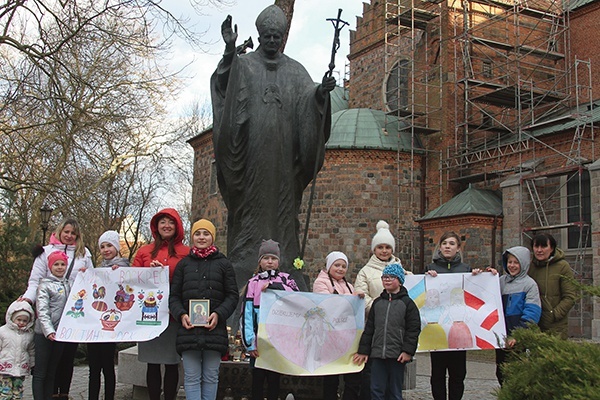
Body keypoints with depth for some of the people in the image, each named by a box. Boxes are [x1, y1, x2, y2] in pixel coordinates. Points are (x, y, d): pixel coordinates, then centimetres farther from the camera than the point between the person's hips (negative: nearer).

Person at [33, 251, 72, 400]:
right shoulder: (45, 285, -4)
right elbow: (42, 311, -14)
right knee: (40, 372, -2)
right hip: (44, 334, -6)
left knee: (52, 372, 12)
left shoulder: (68, 284, 15)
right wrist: (48, 331, -24)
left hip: (60, 334, 6)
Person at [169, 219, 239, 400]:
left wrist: (219, 314, -11)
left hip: (214, 329, -1)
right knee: (191, 377, 1)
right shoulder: (183, 264, 13)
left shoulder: (223, 264, 9)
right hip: (188, 329, 1)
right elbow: (174, 295, 10)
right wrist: (181, 314, -8)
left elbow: (232, 295, 6)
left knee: (211, 376, 5)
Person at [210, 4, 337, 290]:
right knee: (250, 206, -4)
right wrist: (229, 51, -27)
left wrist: (320, 92, -21)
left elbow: (308, 100, 2)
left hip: (283, 155, 2)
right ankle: (242, 269, -2)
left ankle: (285, 271, 2)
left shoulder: (295, 71, 16)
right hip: (251, 151, -2)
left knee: (283, 206, 0)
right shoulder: (243, 65, 10)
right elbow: (224, 86, -10)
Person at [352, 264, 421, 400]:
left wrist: (408, 351, -12)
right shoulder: (377, 302, 13)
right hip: (377, 354, 4)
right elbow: (369, 328, 14)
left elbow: (413, 329, -4)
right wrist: (363, 350, 10)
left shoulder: (407, 302, 0)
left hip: (397, 356, -4)